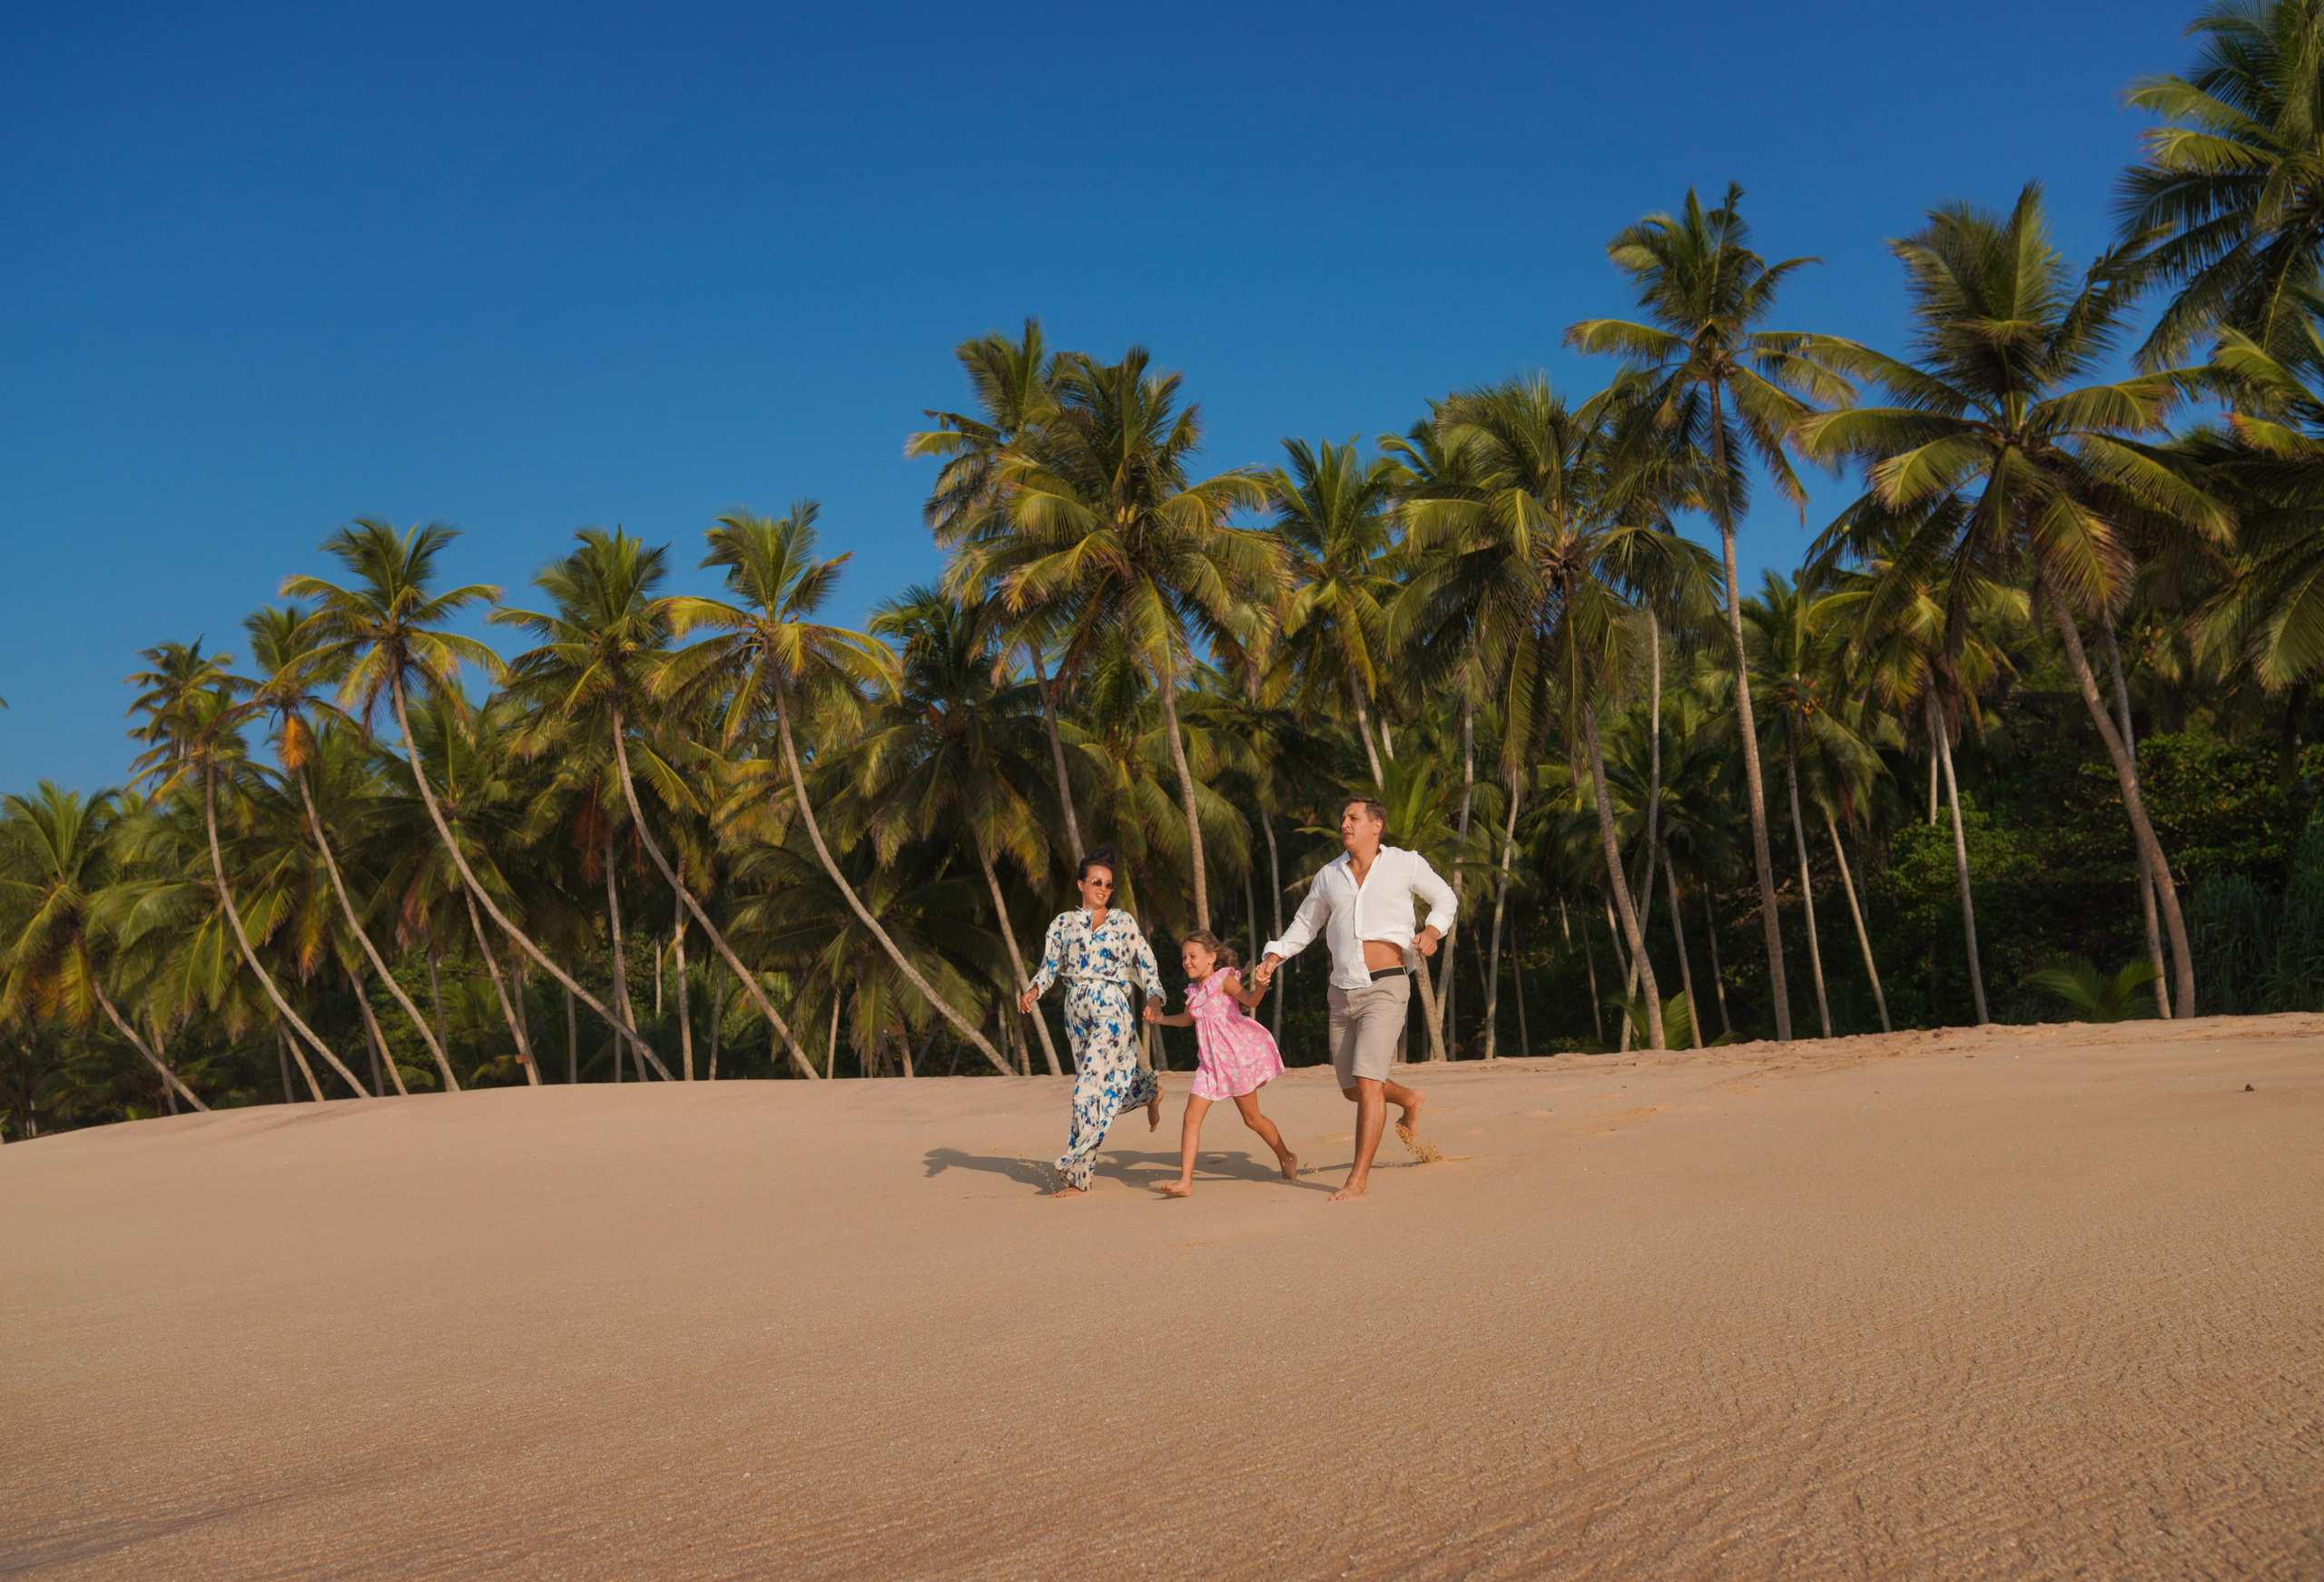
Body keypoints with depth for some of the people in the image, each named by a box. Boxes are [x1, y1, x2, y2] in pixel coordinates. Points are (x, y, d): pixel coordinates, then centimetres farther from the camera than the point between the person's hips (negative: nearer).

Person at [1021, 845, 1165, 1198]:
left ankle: (1076, 1175, -7)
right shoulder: (1063, 923, 9)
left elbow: (1145, 963, 4)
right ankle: (1150, 1091, 46)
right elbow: (1050, 966, 5)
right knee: (1108, 1077, 12)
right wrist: (1032, 992, -13)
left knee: (1088, 1087, -11)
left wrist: (1155, 998, -11)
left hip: (1111, 1009, -4)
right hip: (1076, 1010, 4)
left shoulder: (1124, 921, 4)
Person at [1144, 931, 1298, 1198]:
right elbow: (1187, 1019, 30)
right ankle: (1185, 1181, -10)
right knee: (1192, 1115, -8)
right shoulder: (1194, 990, 11)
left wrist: (1260, 987, -47)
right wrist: (1160, 1018, 20)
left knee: (1251, 1118, 6)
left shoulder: (1223, 978, -9)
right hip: (1210, 1063, 6)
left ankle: (1287, 1158, 31)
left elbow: (1249, 999, -27)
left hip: (1237, 1057, -6)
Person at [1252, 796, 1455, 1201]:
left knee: (1367, 1082, -16)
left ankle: (1359, 1177, -6)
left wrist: (1433, 931, -8)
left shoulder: (1405, 864, 0)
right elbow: (1305, 925, 21)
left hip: (1385, 989, -5)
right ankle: (1410, 1099, 43)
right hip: (1343, 994, 5)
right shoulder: (1329, 875, 10)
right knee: (1352, 1089, 12)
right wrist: (1271, 959, 7)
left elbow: (1446, 898, 13)